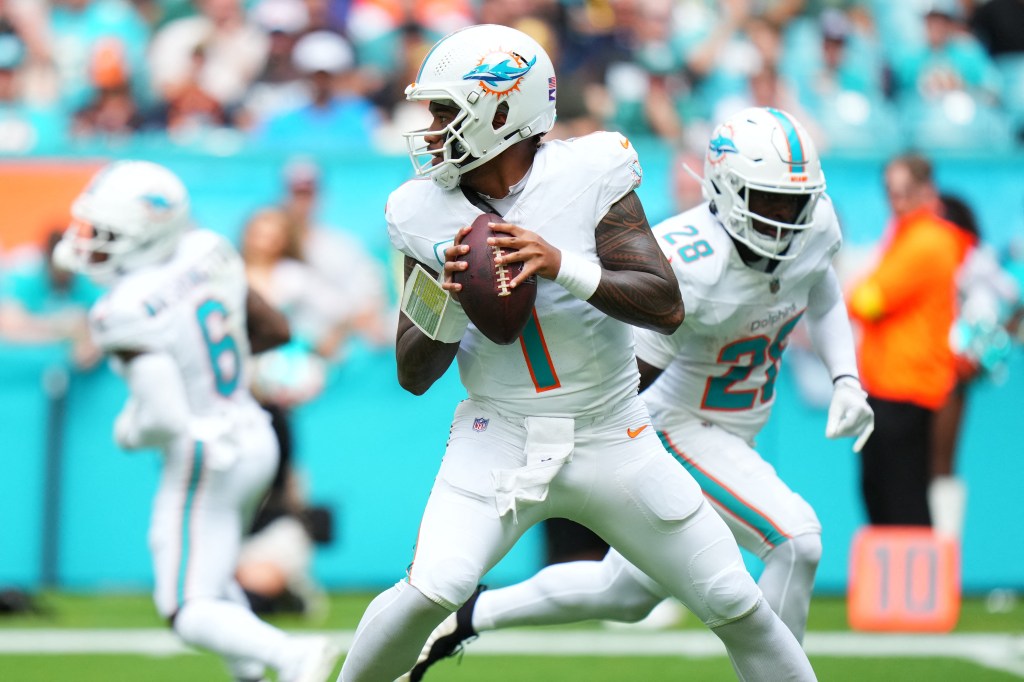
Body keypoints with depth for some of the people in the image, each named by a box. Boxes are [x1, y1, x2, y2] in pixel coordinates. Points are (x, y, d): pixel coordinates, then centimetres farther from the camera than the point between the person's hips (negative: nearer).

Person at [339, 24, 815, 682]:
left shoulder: (588, 176, -11)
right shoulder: (428, 213, -3)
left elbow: (668, 307, -18)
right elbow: (413, 375, 1)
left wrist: (565, 267, -30)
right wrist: (446, 303, -18)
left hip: (613, 441, 0)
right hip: (499, 436, 0)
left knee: (738, 606, 1)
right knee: (429, 591, -22)